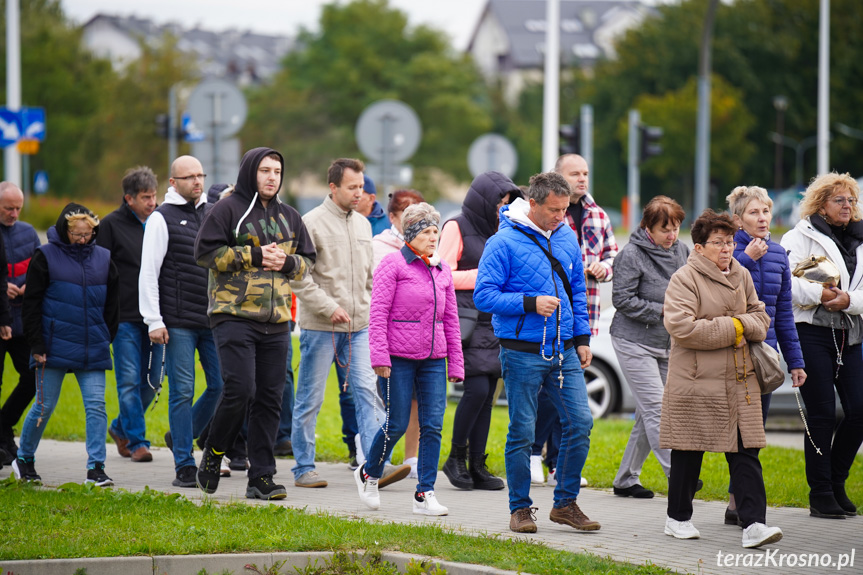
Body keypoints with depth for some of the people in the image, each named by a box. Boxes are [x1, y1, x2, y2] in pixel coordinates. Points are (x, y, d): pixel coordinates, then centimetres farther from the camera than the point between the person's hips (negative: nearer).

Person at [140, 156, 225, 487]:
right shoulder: (163, 218, -2)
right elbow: (148, 273, -5)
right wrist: (154, 321, -11)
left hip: (214, 319, 5)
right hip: (178, 322, -5)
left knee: (221, 385, 1)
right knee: (182, 392, -2)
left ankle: (181, 437, 23)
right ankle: (184, 465, 3)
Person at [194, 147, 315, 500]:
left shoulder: (289, 217, 17)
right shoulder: (227, 209, -2)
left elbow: (307, 260, 21)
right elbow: (206, 251, -9)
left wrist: (286, 262, -2)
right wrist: (254, 256, -12)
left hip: (276, 323, 6)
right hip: (234, 316, -6)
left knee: (270, 399, 3)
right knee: (240, 389, -16)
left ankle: (261, 477, 7)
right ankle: (213, 455, 8)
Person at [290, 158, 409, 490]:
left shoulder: (363, 224, 13)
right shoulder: (312, 223, -8)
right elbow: (298, 276, -12)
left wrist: (372, 309, 14)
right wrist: (328, 307, -16)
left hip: (359, 326, 5)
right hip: (320, 326, -5)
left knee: (366, 393, -4)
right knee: (310, 399, 2)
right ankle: (304, 468, 11)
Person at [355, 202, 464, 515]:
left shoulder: (442, 269, 13)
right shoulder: (393, 264, -4)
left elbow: (451, 319, 16)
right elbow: (378, 313, -8)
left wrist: (455, 363, 13)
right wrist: (380, 356, -14)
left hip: (433, 359, 5)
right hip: (399, 359, -5)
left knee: (433, 425, -1)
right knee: (397, 424, -1)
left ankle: (425, 494, 4)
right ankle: (368, 474, 24)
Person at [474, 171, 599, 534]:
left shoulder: (567, 238, 9)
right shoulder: (504, 242, -9)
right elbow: (483, 296, -13)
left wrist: (582, 338, 12)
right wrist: (531, 303, -21)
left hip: (563, 351, 5)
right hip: (522, 352, -5)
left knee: (580, 422, -1)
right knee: (522, 431, 1)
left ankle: (566, 503, 11)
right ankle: (520, 508, 13)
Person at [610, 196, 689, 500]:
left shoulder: (681, 250, 7)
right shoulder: (631, 255, -13)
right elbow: (623, 300, -16)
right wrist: (663, 311, -16)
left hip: (667, 344, 7)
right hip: (634, 341, -7)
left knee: (647, 414, 8)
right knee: (655, 408, -12)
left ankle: (626, 479, 17)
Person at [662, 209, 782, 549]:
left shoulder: (741, 276, 12)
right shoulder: (685, 279, -9)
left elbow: (760, 318, 19)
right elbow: (681, 327, -20)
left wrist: (745, 324, -6)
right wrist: (731, 328, -14)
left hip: (739, 380, 5)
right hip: (695, 380, -5)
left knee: (745, 452, -4)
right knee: (688, 453, 5)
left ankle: (753, 524, -9)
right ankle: (678, 518, 21)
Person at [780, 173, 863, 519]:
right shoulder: (801, 237, 1)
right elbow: (789, 283, -11)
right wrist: (820, 294, -21)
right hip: (812, 332, -5)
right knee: (822, 414, -5)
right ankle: (820, 494, 3)